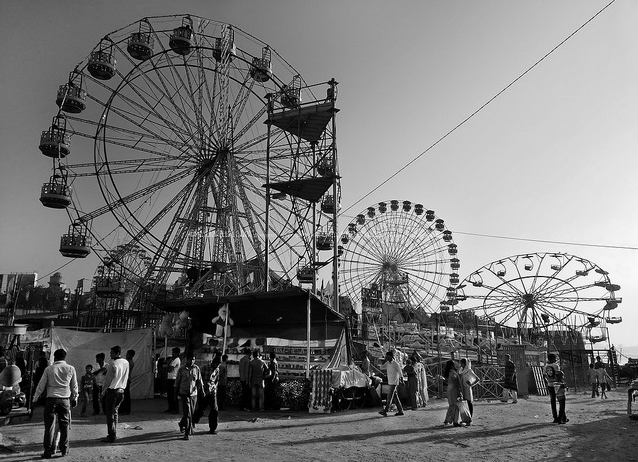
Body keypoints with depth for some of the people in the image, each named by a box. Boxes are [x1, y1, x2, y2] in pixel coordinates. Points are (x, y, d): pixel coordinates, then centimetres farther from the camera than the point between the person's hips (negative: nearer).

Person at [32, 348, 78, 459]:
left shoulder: (49, 369, 0)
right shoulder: (71, 369, 3)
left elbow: (41, 385, 4)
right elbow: (74, 386, 10)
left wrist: (35, 398, 18)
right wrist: (75, 398, 22)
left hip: (51, 399, -1)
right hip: (65, 400, 1)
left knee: (49, 425, 4)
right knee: (64, 425, 9)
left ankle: (49, 450, 5)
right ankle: (64, 449, 16)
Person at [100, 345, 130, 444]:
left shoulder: (113, 364, -15)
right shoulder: (126, 363, 7)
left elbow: (108, 379, -11)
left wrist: (103, 390, -2)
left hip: (112, 390, -7)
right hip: (121, 390, 7)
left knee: (110, 414, 0)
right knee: (115, 412, 17)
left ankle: (112, 436, 0)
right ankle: (114, 434, 20)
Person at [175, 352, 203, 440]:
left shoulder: (197, 368, 1)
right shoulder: (182, 369, -5)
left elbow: (199, 380, 6)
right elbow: (177, 381, 5)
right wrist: (176, 392, 9)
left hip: (194, 394, 3)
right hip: (184, 393, -3)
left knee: (191, 413, 12)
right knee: (187, 413, -10)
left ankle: (182, 424, 40)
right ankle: (187, 432, -2)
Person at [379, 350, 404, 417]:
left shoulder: (396, 364, -13)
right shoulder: (387, 363, 8)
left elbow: (400, 373, -6)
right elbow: (382, 367, 6)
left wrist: (401, 380, 0)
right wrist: (384, 360, -1)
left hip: (394, 382, -8)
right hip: (390, 382, 8)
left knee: (390, 396, -11)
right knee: (395, 397, 10)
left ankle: (385, 411, -14)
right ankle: (400, 411, 16)